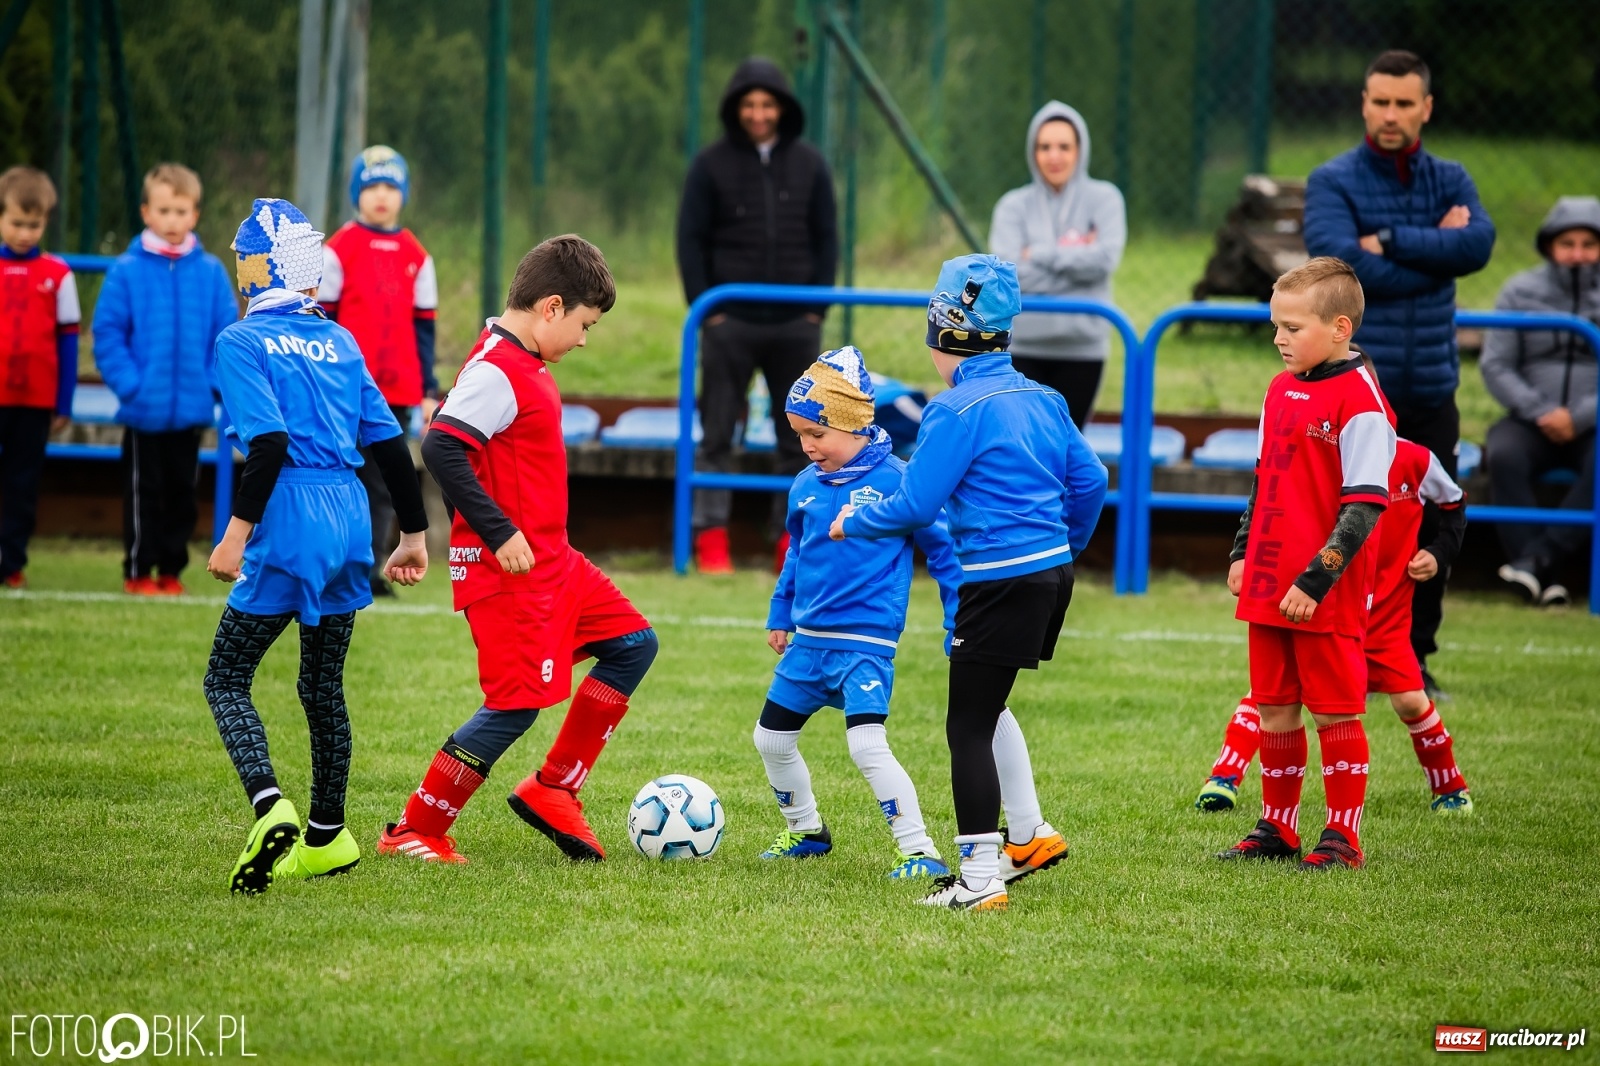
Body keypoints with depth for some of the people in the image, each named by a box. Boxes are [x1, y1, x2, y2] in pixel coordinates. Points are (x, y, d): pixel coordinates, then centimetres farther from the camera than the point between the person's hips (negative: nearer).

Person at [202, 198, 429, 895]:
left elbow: (269, 442, -18)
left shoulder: (242, 343, -5)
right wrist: (414, 533, 21)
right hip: (350, 522, 7)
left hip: (291, 525, -7)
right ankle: (326, 837, 25)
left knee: (227, 679, -1)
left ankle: (270, 808, -24)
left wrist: (238, 531, -17)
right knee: (323, 683, 18)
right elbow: (388, 443, 14)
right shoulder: (339, 342, 14)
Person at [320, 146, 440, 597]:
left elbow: (423, 327, 12)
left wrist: (429, 391, 8)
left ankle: (371, 568, 6)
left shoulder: (416, 256, 9)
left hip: (397, 391, 3)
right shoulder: (339, 250, -1)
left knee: (384, 484, 3)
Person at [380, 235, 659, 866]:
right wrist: (500, 532, -26)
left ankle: (551, 789, 16)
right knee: (517, 704, -8)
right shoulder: (496, 371, -19)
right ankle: (414, 832, 1)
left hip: (549, 559, 10)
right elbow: (441, 448, -28)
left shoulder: (528, 365, 12)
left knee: (633, 646, 14)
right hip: (505, 570, -10)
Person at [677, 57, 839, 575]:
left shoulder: (809, 165, 7)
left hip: (795, 322, 2)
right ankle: (711, 541, 0)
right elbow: (691, 240, 1)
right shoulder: (712, 165, 0)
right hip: (731, 320, -2)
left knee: (798, 437, 4)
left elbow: (826, 239, 9)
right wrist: (706, 310, -7)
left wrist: (817, 307, 0)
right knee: (717, 434, -1)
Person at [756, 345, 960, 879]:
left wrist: (960, 622, -4)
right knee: (771, 739, 13)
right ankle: (805, 831, 34)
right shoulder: (806, 486, 6)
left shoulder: (896, 481, -11)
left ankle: (920, 852, -16)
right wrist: (781, 614, 24)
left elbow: (942, 549, -5)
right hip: (808, 639, 7)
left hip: (866, 640, -7)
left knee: (867, 744, -21)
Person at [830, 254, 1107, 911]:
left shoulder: (955, 411, -14)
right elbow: (1090, 480, 13)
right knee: (984, 704, 26)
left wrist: (853, 522, 3)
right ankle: (1028, 836, 30)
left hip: (1001, 580, -8)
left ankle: (980, 877, -1)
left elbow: (914, 505, -14)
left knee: (969, 727, -1)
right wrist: (1066, 547, 28)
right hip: (1054, 571, 8)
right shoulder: (1042, 400, 9)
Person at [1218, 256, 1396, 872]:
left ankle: (1343, 838, 9)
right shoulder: (1281, 390, 11)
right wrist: (1242, 553, 18)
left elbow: (1363, 508, -17)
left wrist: (1315, 581, -20)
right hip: (1269, 588, 7)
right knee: (1275, 709, 12)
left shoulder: (1358, 400, -14)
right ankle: (1276, 829, 22)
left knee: (1334, 711, 1)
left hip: (1328, 595, -7)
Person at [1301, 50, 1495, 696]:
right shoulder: (1333, 183, -1)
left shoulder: (1450, 181, 10)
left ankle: (1414, 658, 17)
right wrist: (1436, 249, -9)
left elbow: (1479, 243, -10)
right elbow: (1346, 264, -17)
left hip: (1430, 392, 3)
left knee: (1431, 531, 5)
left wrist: (1391, 241, -15)